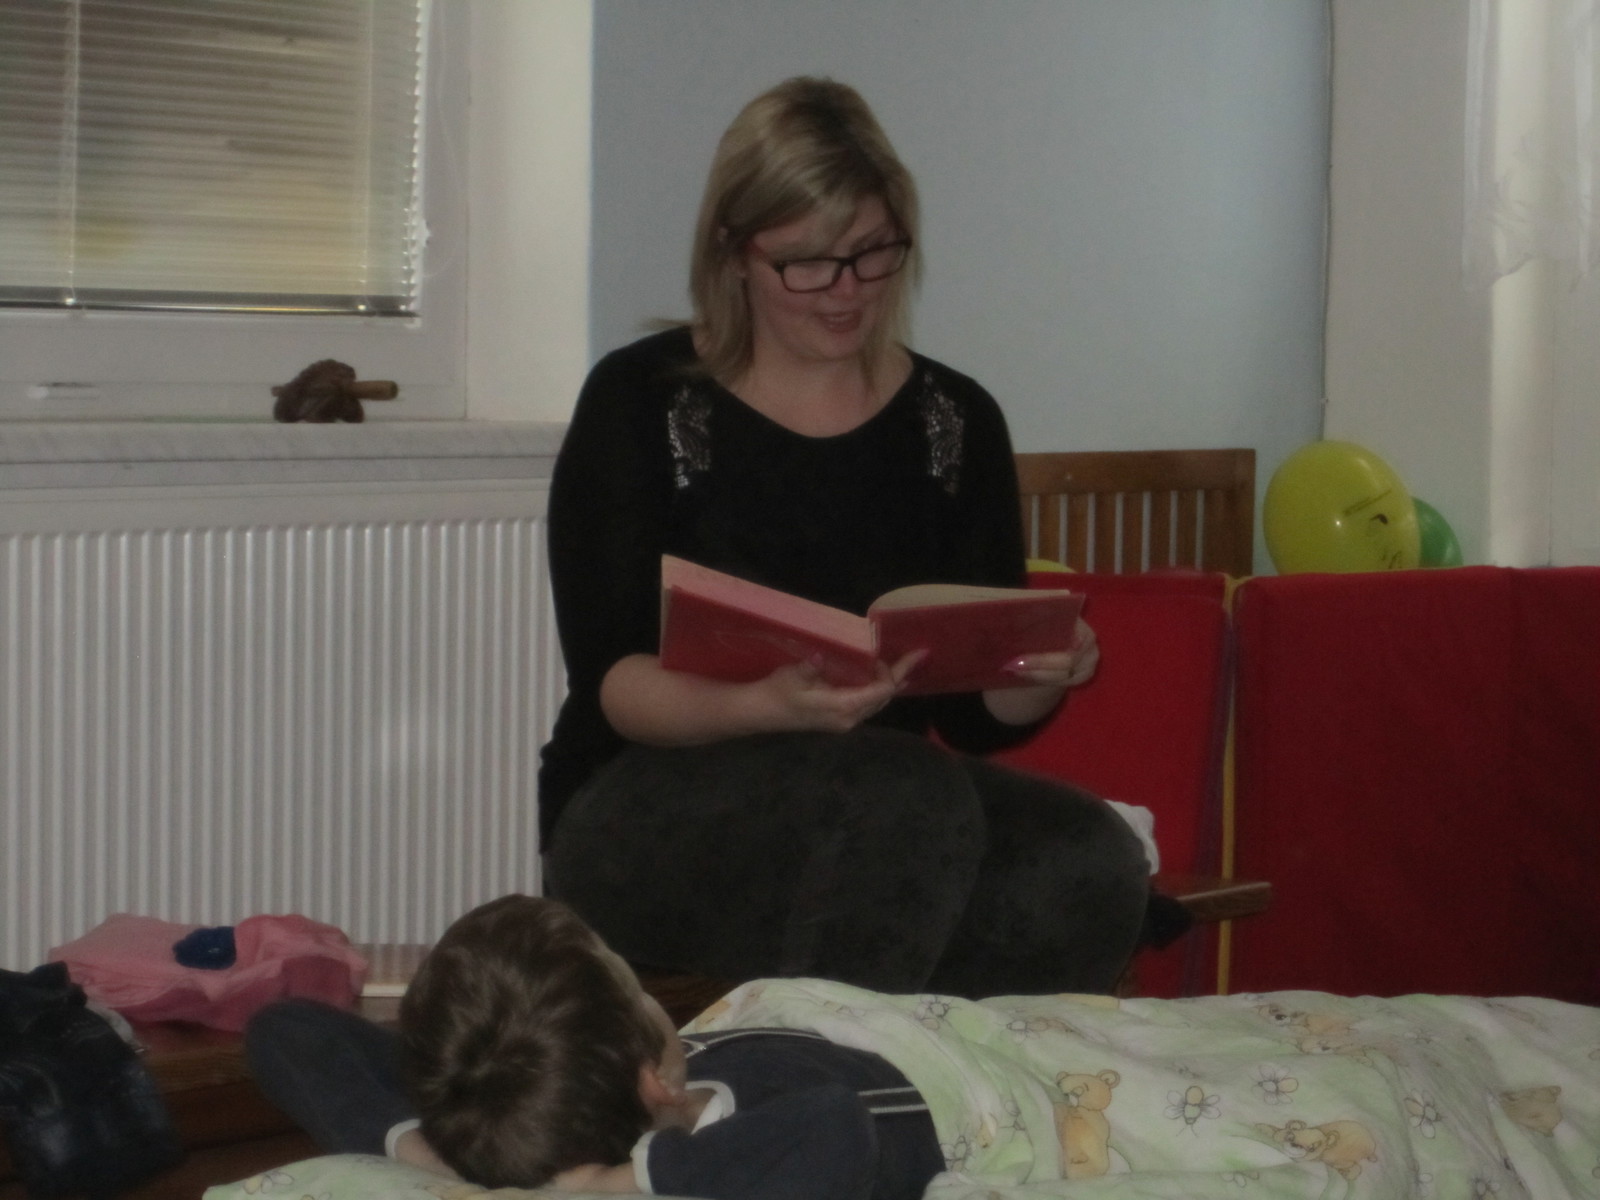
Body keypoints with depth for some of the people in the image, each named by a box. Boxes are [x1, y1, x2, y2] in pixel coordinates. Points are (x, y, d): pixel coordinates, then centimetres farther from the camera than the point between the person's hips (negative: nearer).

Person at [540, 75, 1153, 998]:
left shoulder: (954, 422, 9)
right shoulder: (642, 402, -1)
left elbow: (974, 713, 7)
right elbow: (609, 682, -10)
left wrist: (1040, 678, -17)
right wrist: (769, 705, -30)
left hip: (884, 818, 3)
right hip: (649, 812, -3)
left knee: (1092, 867, -28)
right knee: (913, 803, -34)